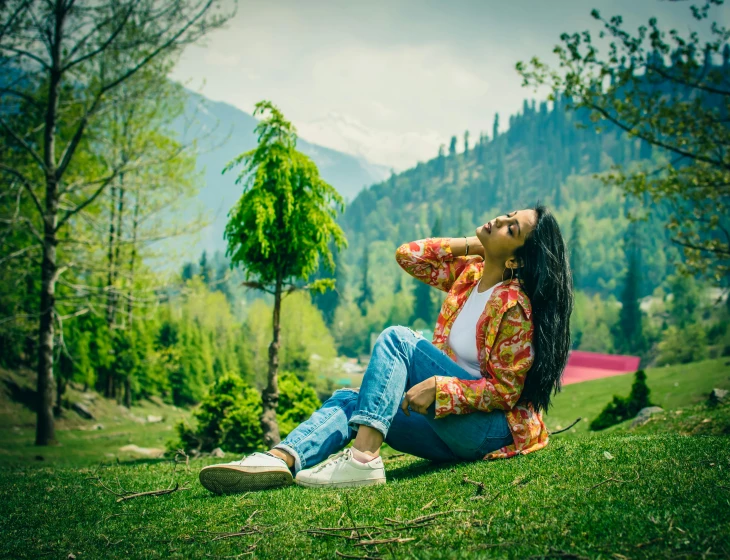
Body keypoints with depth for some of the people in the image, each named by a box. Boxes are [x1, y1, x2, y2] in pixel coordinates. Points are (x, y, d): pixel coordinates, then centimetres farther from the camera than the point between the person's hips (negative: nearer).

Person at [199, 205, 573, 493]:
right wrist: (470, 244, 2)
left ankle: (363, 460, -33)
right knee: (347, 400, -9)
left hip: (492, 427, -8)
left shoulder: (513, 305, -17)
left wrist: (437, 387, -29)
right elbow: (407, 255, 11)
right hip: (450, 426, 8)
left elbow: (505, 391, -18)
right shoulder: (469, 272, 5)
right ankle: (280, 459, -33)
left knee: (396, 339, -21)